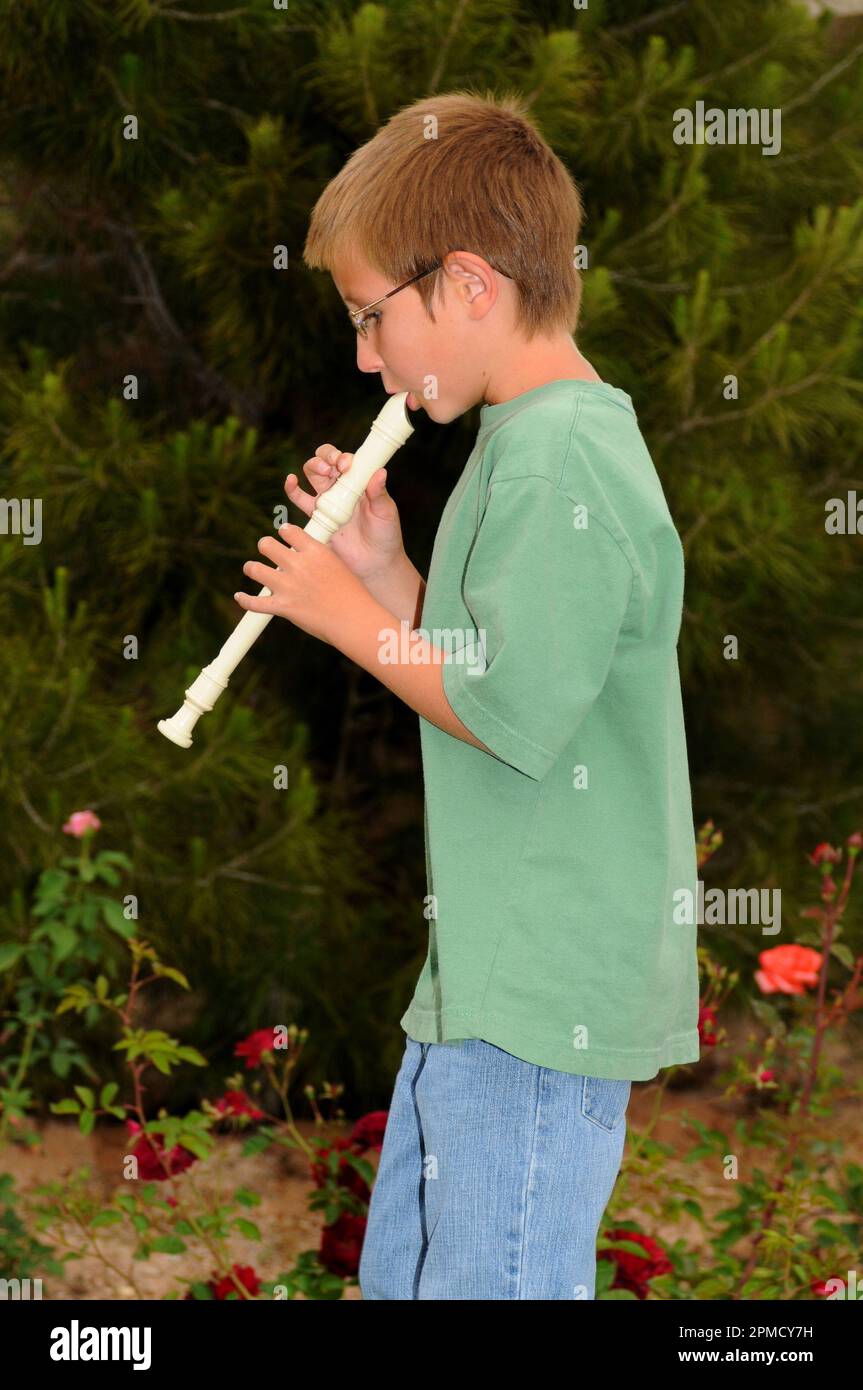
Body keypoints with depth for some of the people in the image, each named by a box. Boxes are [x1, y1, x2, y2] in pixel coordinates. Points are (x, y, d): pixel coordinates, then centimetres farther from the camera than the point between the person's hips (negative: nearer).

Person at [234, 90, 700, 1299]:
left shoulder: (562, 462, -19)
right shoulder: (532, 441, 14)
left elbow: (516, 712, -25)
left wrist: (350, 615, -12)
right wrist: (387, 573, 6)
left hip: (543, 996, -11)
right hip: (485, 974, 11)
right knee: (399, 1274, 19)